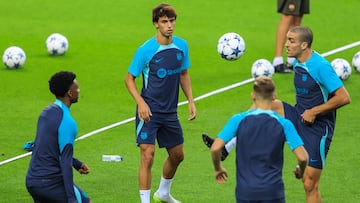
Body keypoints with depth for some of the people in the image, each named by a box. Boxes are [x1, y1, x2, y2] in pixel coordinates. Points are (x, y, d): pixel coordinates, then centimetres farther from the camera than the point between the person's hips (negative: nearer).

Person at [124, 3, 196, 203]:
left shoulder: (182, 46, 1)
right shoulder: (146, 50, -14)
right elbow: (129, 78, -7)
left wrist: (191, 101, 8)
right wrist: (141, 102, -20)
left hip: (170, 112, 6)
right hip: (149, 111, -6)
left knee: (177, 155, 18)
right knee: (147, 155, -16)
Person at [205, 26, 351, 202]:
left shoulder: (320, 66, -20)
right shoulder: (297, 63, 5)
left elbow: (344, 98, -23)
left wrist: (314, 112, -20)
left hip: (317, 128, -8)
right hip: (299, 118, 8)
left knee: (310, 185, -6)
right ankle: (228, 145, -11)